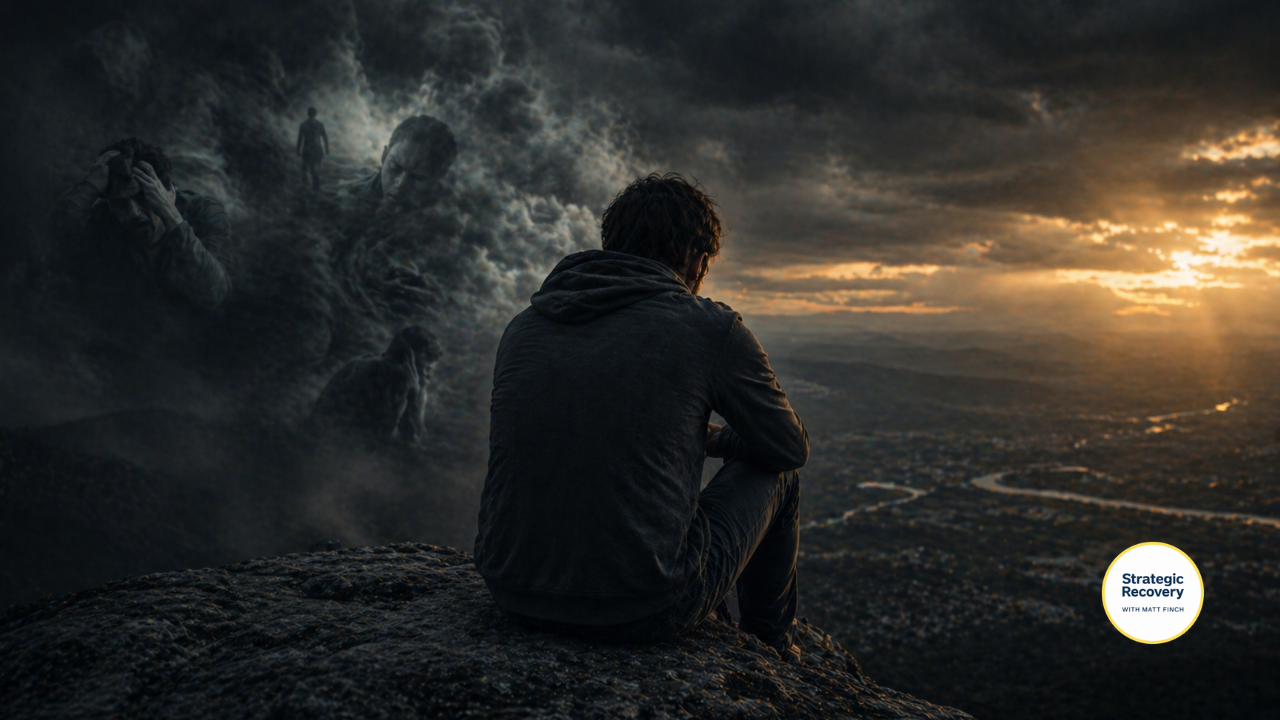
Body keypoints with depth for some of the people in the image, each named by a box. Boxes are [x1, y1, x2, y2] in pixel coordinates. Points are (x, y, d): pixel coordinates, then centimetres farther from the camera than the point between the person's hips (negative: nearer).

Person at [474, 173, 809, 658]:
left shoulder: (523, 325, 7)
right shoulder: (711, 327, -7)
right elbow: (791, 447, 8)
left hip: (514, 596, 6)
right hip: (644, 611, -5)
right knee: (775, 472, 20)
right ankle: (770, 649, 40)